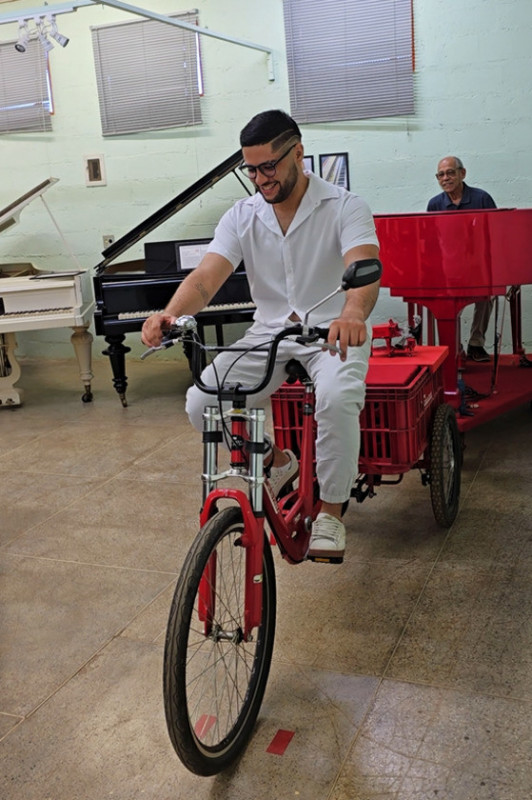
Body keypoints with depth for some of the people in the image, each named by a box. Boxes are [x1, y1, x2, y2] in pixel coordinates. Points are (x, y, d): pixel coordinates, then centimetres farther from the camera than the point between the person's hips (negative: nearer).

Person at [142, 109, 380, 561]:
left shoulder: (344, 207, -8)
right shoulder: (242, 217, 2)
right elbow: (207, 275, -13)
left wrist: (353, 312, -51)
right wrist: (170, 315, -35)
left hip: (334, 331, -4)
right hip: (269, 333, 4)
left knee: (337, 398, -36)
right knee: (201, 402, -16)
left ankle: (330, 513, -12)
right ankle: (278, 462, 12)